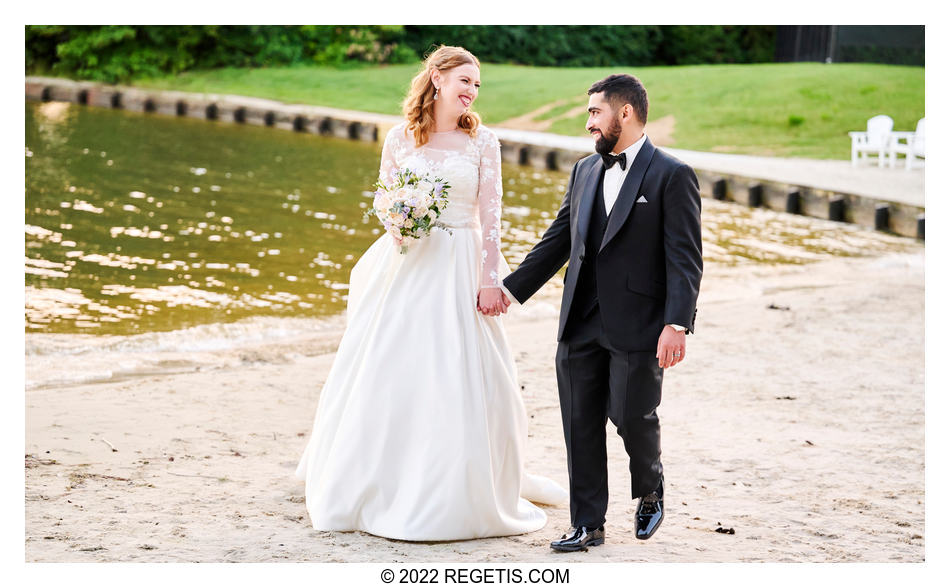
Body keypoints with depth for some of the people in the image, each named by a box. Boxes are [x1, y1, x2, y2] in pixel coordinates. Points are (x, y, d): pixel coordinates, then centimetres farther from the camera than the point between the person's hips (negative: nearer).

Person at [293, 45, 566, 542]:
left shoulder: (482, 142, 1)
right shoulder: (400, 138, 4)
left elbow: (491, 216, -2)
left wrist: (490, 280, -9)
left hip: (460, 269, -1)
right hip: (407, 264, 1)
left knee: (460, 379, -3)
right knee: (390, 375, 4)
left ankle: (458, 494, 11)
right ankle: (381, 486, 20)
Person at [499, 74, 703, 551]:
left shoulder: (671, 176, -6)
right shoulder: (584, 171, 14)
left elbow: (685, 258, -11)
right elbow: (557, 240, 18)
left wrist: (677, 324, -20)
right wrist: (512, 288, 13)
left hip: (637, 327, -6)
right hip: (581, 325, 6)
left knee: (631, 416, -3)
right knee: (581, 424, 6)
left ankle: (650, 490, 29)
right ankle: (587, 524, 16)